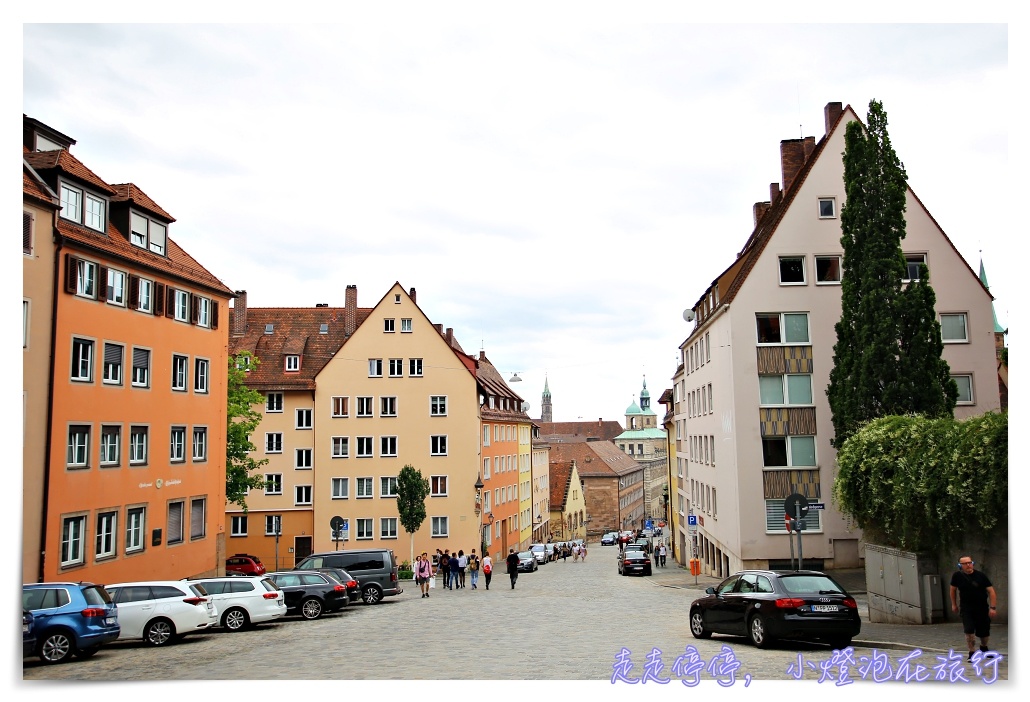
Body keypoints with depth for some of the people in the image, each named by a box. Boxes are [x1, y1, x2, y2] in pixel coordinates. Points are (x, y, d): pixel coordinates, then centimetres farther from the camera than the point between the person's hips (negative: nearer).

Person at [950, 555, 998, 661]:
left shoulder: (980, 576, -12)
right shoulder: (957, 576, -9)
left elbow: (991, 591, -10)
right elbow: (953, 589, 7)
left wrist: (993, 607, -16)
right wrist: (954, 604, 12)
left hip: (982, 608, 1)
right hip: (966, 608, 0)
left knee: (984, 632, 11)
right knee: (969, 630, -16)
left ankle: (984, 647, 41)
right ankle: (972, 653, -2)